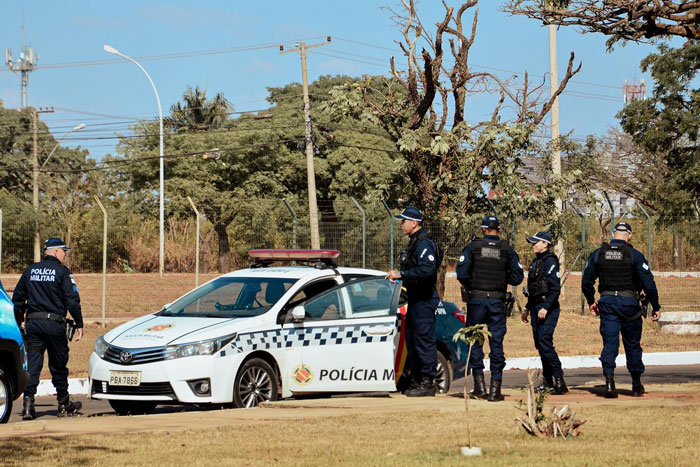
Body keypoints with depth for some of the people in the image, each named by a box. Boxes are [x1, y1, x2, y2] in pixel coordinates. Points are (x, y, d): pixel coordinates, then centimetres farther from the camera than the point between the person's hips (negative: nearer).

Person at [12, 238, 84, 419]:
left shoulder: (30, 271, 11)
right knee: (58, 365, 9)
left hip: (33, 323, 4)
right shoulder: (62, 272, -4)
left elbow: (17, 299, 15)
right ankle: (64, 404, 21)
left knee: (32, 365, 0)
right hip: (54, 323, -4)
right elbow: (72, 300, -9)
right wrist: (79, 324, -3)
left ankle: (28, 403, -14)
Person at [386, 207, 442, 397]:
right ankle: (417, 382, 19)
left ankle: (428, 383, -6)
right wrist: (397, 274, 13)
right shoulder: (414, 243, 17)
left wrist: (402, 274, -26)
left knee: (424, 340, -8)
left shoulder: (424, 244, -16)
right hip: (415, 299, 11)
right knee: (412, 340, 13)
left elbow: (427, 270, -29)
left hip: (424, 300, -11)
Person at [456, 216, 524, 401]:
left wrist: (469, 285, 10)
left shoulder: (473, 247, -3)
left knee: (475, 341, 9)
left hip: (476, 300, -1)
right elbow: (517, 277, -1)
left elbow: (461, 273, -10)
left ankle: (479, 384, 5)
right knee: (497, 344, 4)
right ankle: (495, 388, 1)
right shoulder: (507, 250, 1)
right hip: (497, 302, 1)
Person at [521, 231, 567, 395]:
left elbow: (555, 288, -18)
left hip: (548, 308, -10)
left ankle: (560, 382, -16)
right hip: (536, 307, 10)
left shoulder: (550, 261, -11)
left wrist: (545, 308, -24)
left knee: (545, 342, -16)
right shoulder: (536, 261, 18)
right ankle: (548, 381, 15)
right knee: (539, 343, 9)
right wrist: (527, 308, 25)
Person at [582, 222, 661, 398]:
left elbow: (586, 282, 8)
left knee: (610, 343, 1)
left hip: (607, 303, 2)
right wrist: (655, 307, 1)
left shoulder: (597, 255, 3)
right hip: (629, 303, -2)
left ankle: (609, 381, -16)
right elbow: (648, 284, -8)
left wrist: (591, 302, 22)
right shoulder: (635, 256, -7)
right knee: (632, 344, 11)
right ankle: (637, 385, 20)